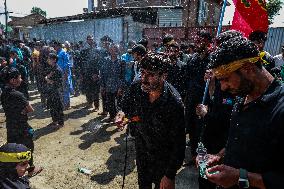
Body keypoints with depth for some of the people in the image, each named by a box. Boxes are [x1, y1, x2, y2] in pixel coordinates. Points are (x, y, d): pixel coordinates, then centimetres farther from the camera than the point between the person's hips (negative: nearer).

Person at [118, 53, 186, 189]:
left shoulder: (174, 103, -31)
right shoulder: (136, 87, -17)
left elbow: (178, 144, -24)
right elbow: (124, 105, 6)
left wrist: (170, 175, -20)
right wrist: (129, 115, -15)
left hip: (163, 158, -4)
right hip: (141, 149, 5)